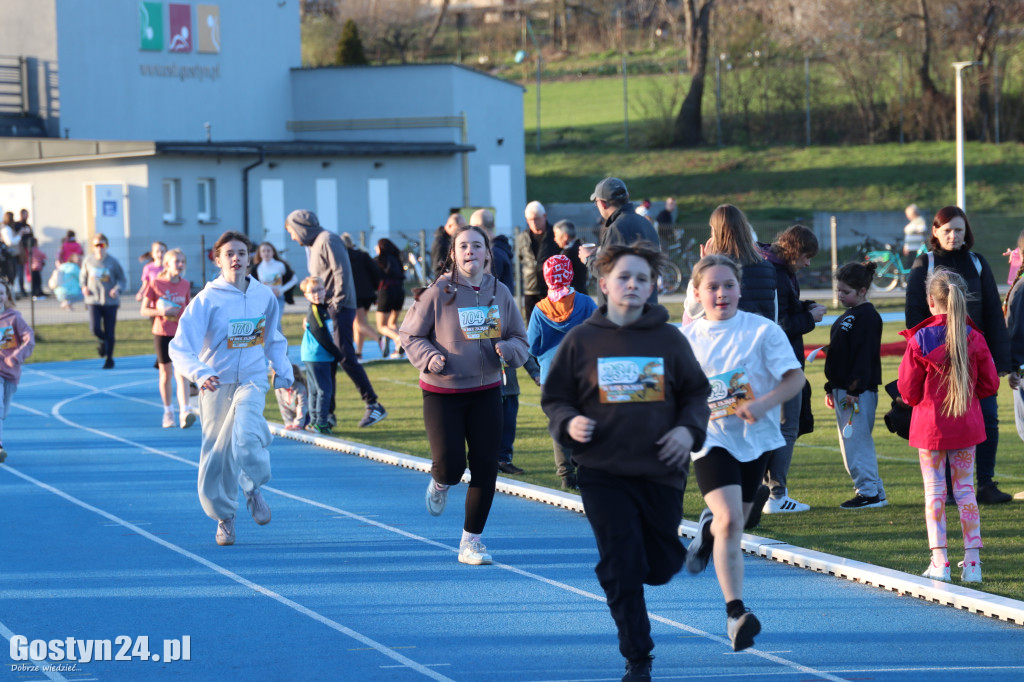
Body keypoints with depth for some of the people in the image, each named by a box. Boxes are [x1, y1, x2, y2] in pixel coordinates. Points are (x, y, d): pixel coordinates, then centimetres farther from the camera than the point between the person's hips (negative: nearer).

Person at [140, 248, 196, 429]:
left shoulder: (185, 285, 4)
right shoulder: (155, 284, -4)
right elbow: (144, 310, -3)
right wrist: (162, 312, -18)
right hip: (162, 333, -1)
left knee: (181, 373, -11)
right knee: (166, 374, 9)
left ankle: (184, 412, -21)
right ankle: (168, 411, 23)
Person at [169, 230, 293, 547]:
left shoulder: (265, 296, 0)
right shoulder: (207, 300, -12)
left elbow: (273, 337, 20)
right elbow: (180, 347, -21)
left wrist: (283, 371, 12)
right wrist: (200, 374, -38)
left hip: (252, 380, 1)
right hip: (217, 384, -1)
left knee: (246, 436, -25)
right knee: (217, 452, 4)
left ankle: (254, 490, 1)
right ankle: (224, 517, 23)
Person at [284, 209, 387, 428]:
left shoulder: (328, 241, -10)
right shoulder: (315, 244, 19)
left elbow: (341, 273, -17)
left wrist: (336, 304, -19)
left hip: (339, 309, -10)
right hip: (326, 310, 10)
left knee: (345, 357, -14)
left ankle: (374, 405, -11)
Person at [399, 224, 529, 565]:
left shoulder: (500, 293, 3)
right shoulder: (437, 293, -8)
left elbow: (520, 339, 10)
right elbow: (409, 335, -2)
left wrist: (507, 349, -13)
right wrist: (428, 357, -21)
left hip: (486, 392, 3)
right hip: (442, 393, -3)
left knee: (485, 468, 1)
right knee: (450, 464, -11)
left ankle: (471, 540, 14)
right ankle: (440, 483, 29)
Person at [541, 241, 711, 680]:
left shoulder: (669, 340, 4)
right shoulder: (581, 340, 1)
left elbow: (696, 393, 12)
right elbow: (554, 397, 8)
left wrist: (688, 429, -7)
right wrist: (568, 423, -13)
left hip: (661, 471, 2)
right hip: (603, 473, -2)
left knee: (661, 567, 8)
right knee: (622, 570, -7)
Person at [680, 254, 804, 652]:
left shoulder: (763, 331, -5)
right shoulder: (686, 339, 0)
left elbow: (795, 377, -7)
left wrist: (763, 403, -22)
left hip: (755, 439, 2)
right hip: (711, 440, -2)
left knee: (733, 523, 16)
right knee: (730, 521, -20)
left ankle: (708, 530, 55)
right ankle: (735, 612, -20)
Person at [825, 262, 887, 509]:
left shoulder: (867, 317, -11)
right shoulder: (846, 317, 19)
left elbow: (863, 356, -18)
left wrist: (854, 389, -22)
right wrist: (831, 389, 20)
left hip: (860, 391, -10)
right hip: (842, 389, 10)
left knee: (857, 441, -10)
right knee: (850, 442, 11)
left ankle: (869, 491, -6)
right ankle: (874, 491, 15)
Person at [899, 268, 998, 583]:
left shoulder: (920, 340, -13)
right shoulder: (974, 338, -5)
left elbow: (908, 390, -6)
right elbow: (990, 384, 2)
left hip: (930, 425, -2)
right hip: (967, 425, 2)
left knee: (934, 491, 5)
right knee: (965, 489, 10)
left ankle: (939, 561, 1)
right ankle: (972, 560, 7)